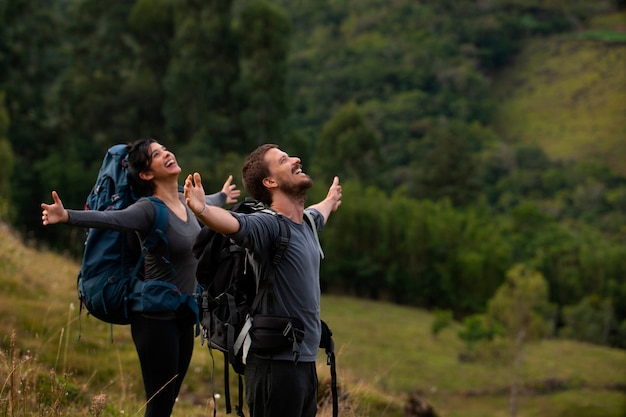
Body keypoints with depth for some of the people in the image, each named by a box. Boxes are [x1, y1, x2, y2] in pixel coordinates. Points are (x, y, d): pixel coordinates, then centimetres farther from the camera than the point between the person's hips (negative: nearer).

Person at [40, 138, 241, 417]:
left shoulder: (184, 201, 8)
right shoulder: (149, 209, -16)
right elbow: (109, 218, -33)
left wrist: (221, 198, 54)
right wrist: (67, 216, -51)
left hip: (184, 317, 8)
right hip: (157, 319, -7)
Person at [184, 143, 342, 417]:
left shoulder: (306, 221, 13)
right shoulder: (269, 225, -14)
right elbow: (233, 223, -36)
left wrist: (330, 201, 61)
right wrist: (201, 210, -57)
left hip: (305, 362, 8)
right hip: (277, 365, -8)